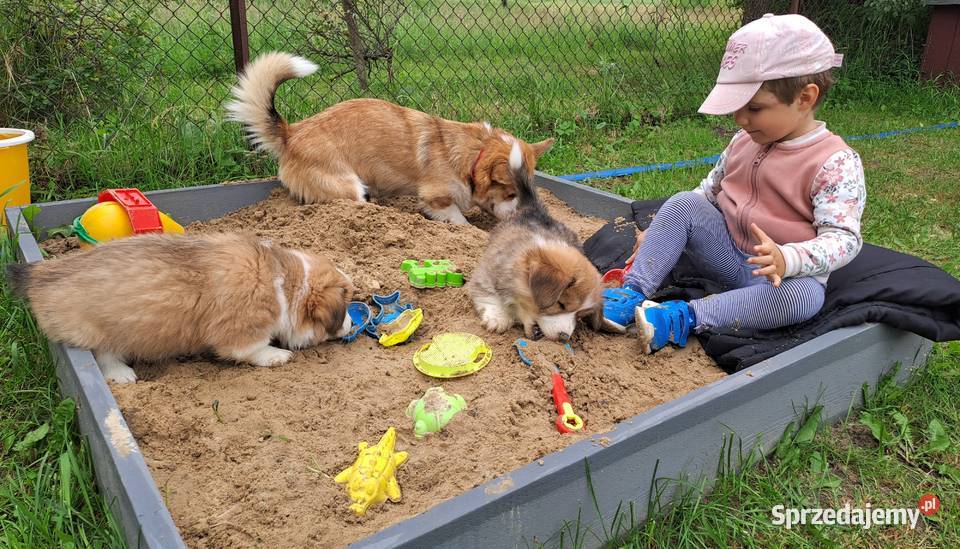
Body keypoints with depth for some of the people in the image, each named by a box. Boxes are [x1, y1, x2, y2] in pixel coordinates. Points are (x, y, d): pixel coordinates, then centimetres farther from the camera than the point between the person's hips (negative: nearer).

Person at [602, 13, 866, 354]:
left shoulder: (836, 162, -16)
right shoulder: (745, 140, 2)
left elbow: (843, 239, -22)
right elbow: (709, 190, 14)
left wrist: (786, 259, -42)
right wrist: (660, 232, 5)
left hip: (785, 273, -4)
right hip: (727, 254, 5)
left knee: (805, 296, -38)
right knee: (683, 203, -16)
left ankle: (685, 318, -37)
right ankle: (632, 294, -23)